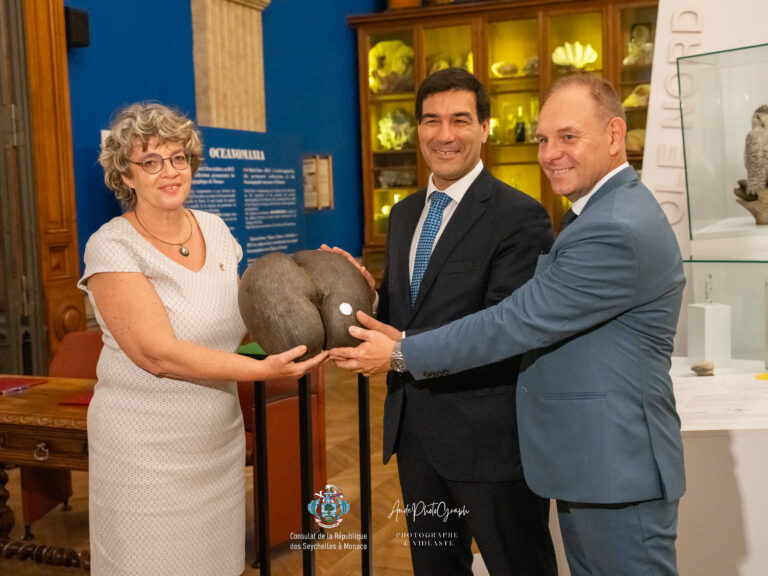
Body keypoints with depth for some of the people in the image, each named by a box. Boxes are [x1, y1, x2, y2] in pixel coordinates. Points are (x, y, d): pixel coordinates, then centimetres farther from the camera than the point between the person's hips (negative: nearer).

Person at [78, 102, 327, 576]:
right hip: (147, 447, -5)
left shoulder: (214, 229, 4)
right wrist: (262, 369, -26)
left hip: (220, 438, 6)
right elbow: (159, 353, -21)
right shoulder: (113, 246, -14)